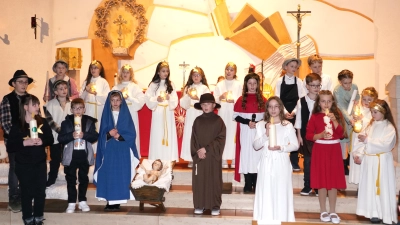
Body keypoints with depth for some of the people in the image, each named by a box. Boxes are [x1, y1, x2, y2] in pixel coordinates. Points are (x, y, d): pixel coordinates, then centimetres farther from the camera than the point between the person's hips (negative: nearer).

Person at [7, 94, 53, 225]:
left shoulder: (42, 122, -1)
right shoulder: (17, 125, -8)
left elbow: (50, 139, 3)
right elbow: (10, 146, -11)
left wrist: (42, 141, -16)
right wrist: (24, 143, -24)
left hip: (40, 163, 3)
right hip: (23, 165, -2)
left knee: (40, 191, 8)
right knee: (27, 192, 7)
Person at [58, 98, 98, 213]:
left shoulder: (90, 122, 3)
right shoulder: (66, 122, 1)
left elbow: (95, 136, -5)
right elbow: (60, 138, -5)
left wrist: (84, 135, -21)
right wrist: (72, 135, -21)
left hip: (84, 155, 1)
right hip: (70, 155, -1)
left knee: (84, 179, 11)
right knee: (71, 180, 5)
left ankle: (82, 201, 23)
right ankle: (71, 203, 13)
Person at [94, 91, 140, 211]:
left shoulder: (126, 115, 4)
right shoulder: (106, 115, 8)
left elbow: (131, 134, -2)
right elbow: (102, 135, 4)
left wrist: (119, 136, -15)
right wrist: (109, 134, -16)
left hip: (122, 151, -1)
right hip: (108, 151, 1)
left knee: (121, 175, -2)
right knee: (108, 175, -1)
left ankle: (117, 202, 4)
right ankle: (109, 202, 6)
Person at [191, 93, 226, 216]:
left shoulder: (218, 120, -1)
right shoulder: (197, 120, 8)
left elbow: (220, 139, -8)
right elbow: (194, 138, 6)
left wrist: (206, 149, -14)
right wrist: (198, 151, -11)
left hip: (213, 156, -2)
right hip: (199, 156, 3)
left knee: (214, 180, 1)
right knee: (199, 180, 4)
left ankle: (215, 206, 10)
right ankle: (199, 205, 14)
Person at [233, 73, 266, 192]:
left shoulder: (262, 100, 6)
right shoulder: (241, 100, 4)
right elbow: (236, 116, 1)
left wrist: (258, 123, -12)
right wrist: (248, 122, -12)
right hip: (245, 132, 0)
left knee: (258, 155, 0)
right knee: (246, 154, -1)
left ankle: (256, 184, 8)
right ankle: (248, 185, 6)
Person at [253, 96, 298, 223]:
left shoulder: (287, 125, 0)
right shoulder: (261, 125, 4)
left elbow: (295, 145, 1)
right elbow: (255, 146, 0)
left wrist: (280, 148, -14)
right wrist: (266, 135, -15)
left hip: (281, 164, -1)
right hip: (266, 163, 1)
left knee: (281, 193, 3)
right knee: (266, 193, 3)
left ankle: (282, 220, 13)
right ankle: (266, 220, 13)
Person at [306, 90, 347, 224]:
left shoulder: (337, 115, 4)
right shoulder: (315, 116, 0)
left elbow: (341, 134, -6)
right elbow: (308, 135, -2)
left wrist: (334, 120, -17)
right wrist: (320, 135, -17)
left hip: (334, 150, 1)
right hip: (320, 150, -1)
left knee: (334, 181, 3)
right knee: (322, 181, 3)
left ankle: (333, 211, 15)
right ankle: (323, 211, 15)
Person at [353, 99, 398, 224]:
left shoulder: (389, 128, -9)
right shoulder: (370, 125, 10)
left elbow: (385, 145, -21)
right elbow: (362, 142, 6)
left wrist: (367, 140, -20)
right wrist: (358, 154, -6)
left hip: (382, 161, -6)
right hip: (369, 160, 6)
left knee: (382, 187, -1)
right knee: (370, 186, 10)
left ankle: (385, 215, 7)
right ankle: (374, 213, 20)